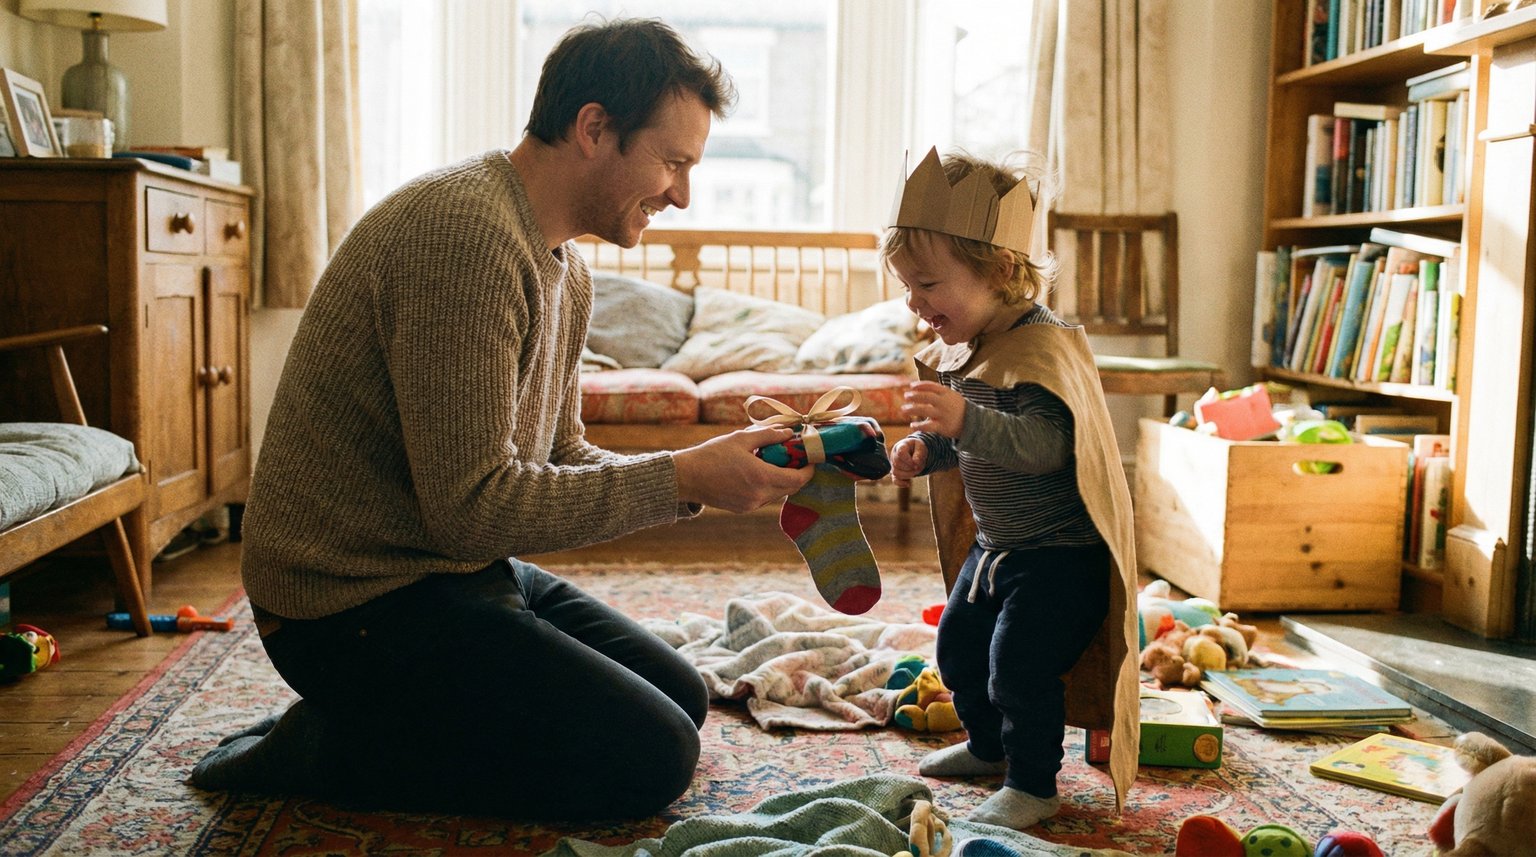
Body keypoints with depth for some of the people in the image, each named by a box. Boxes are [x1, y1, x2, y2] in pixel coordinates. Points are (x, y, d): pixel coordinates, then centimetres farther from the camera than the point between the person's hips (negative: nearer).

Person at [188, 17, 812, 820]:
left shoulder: (564, 268, 9)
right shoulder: (466, 231, -24)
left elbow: (557, 456, 12)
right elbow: (473, 505, -27)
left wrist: (716, 472, -2)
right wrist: (681, 478, -21)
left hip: (465, 571, 10)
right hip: (361, 599, -10)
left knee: (680, 698, 15)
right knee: (651, 758, -13)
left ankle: (378, 722, 11)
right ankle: (318, 748, -4)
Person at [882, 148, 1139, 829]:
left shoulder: (1040, 346, -24)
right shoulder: (958, 348, 5)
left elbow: (1046, 443, -38)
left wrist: (966, 421, -50)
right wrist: (925, 449, 0)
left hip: (1060, 551, -10)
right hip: (994, 545, 10)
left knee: (1019, 663, -12)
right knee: (958, 647, 18)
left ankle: (1034, 783, 9)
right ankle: (988, 745, 40)